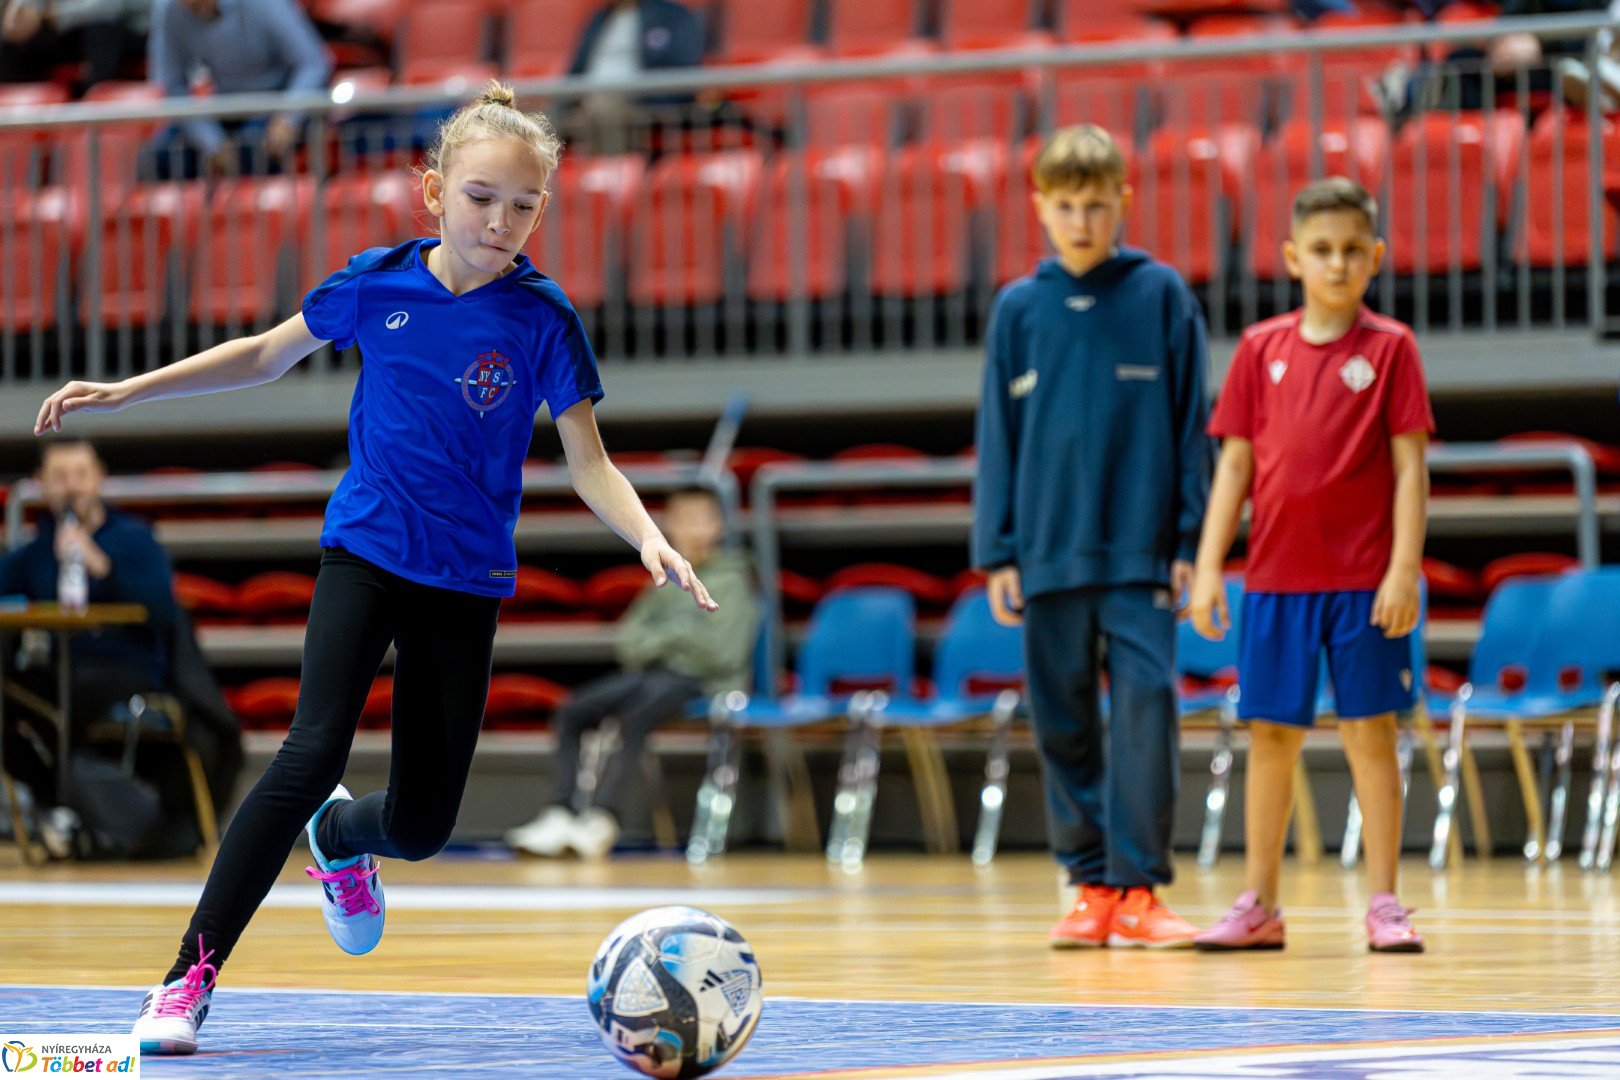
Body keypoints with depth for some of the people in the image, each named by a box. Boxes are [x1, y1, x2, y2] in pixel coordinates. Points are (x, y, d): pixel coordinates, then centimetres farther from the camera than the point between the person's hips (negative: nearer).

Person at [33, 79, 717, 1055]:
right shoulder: (379, 282, -5)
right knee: (315, 750, -22)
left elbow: (590, 463, -8)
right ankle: (192, 974, -16)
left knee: (423, 824, 3)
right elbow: (266, 357, 11)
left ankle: (339, 838, 43)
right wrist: (127, 391, 8)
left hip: (467, 577, 1)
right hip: (365, 551, 0)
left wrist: (649, 537, -27)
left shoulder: (542, 317, -10)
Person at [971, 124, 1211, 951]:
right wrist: (997, 553, 5)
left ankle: (1138, 887, -7)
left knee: (1145, 704, -11)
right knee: (1064, 723, 5)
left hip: (1140, 552, -2)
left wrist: (1191, 541, -1)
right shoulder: (1019, 309, 7)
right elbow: (998, 437, 10)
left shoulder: (1161, 295, 2)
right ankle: (1091, 884, 13)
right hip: (1049, 555, 3)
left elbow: (1190, 425, 3)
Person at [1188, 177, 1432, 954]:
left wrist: (1403, 569, -11)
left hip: (1364, 580, -3)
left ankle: (1384, 905, 5)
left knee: (1370, 732, 0)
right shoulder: (1261, 349, 7)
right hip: (1276, 576, 3)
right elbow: (1235, 464, 9)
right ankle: (1260, 905, 14)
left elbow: (1409, 464, -3)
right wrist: (1207, 567, 3)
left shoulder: (1390, 348, 0)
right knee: (1270, 735, 6)